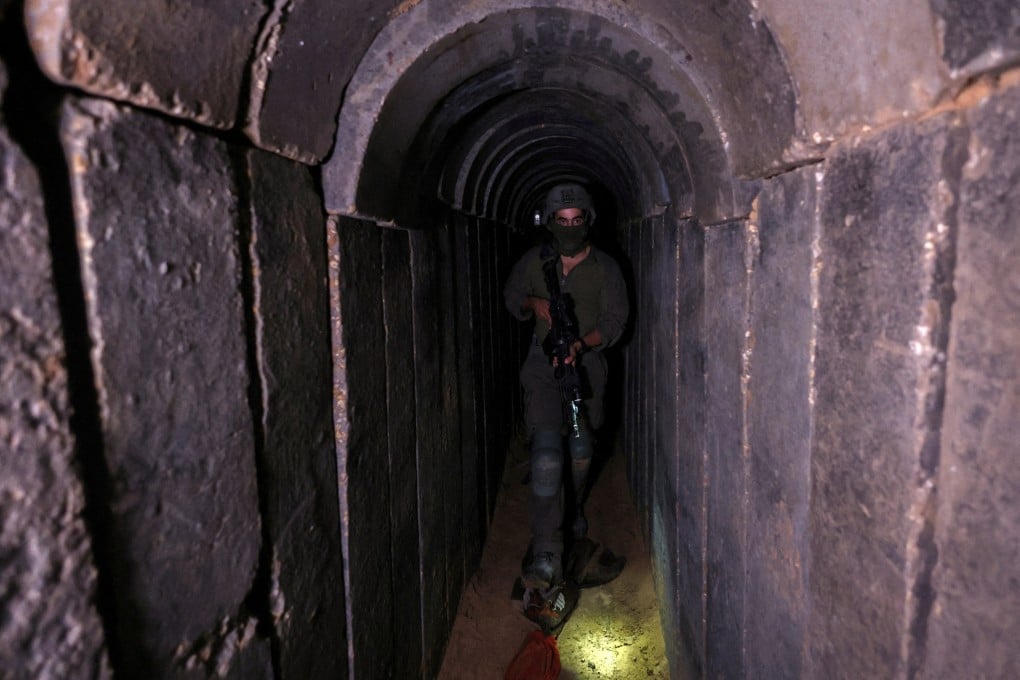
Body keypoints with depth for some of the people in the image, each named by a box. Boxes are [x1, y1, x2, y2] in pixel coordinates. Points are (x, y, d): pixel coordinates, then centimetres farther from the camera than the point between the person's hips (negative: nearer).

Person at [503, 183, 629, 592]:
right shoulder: (534, 262, -1)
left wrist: (581, 345, -25)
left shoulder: (605, 267, -3)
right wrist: (534, 303, -9)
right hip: (544, 363, -1)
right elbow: (511, 295, 15)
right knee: (546, 454, -15)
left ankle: (573, 507, 47)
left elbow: (615, 319, -7)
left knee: (582, 447, 17)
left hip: (587, 363, 2)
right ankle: (546, 555, -15)